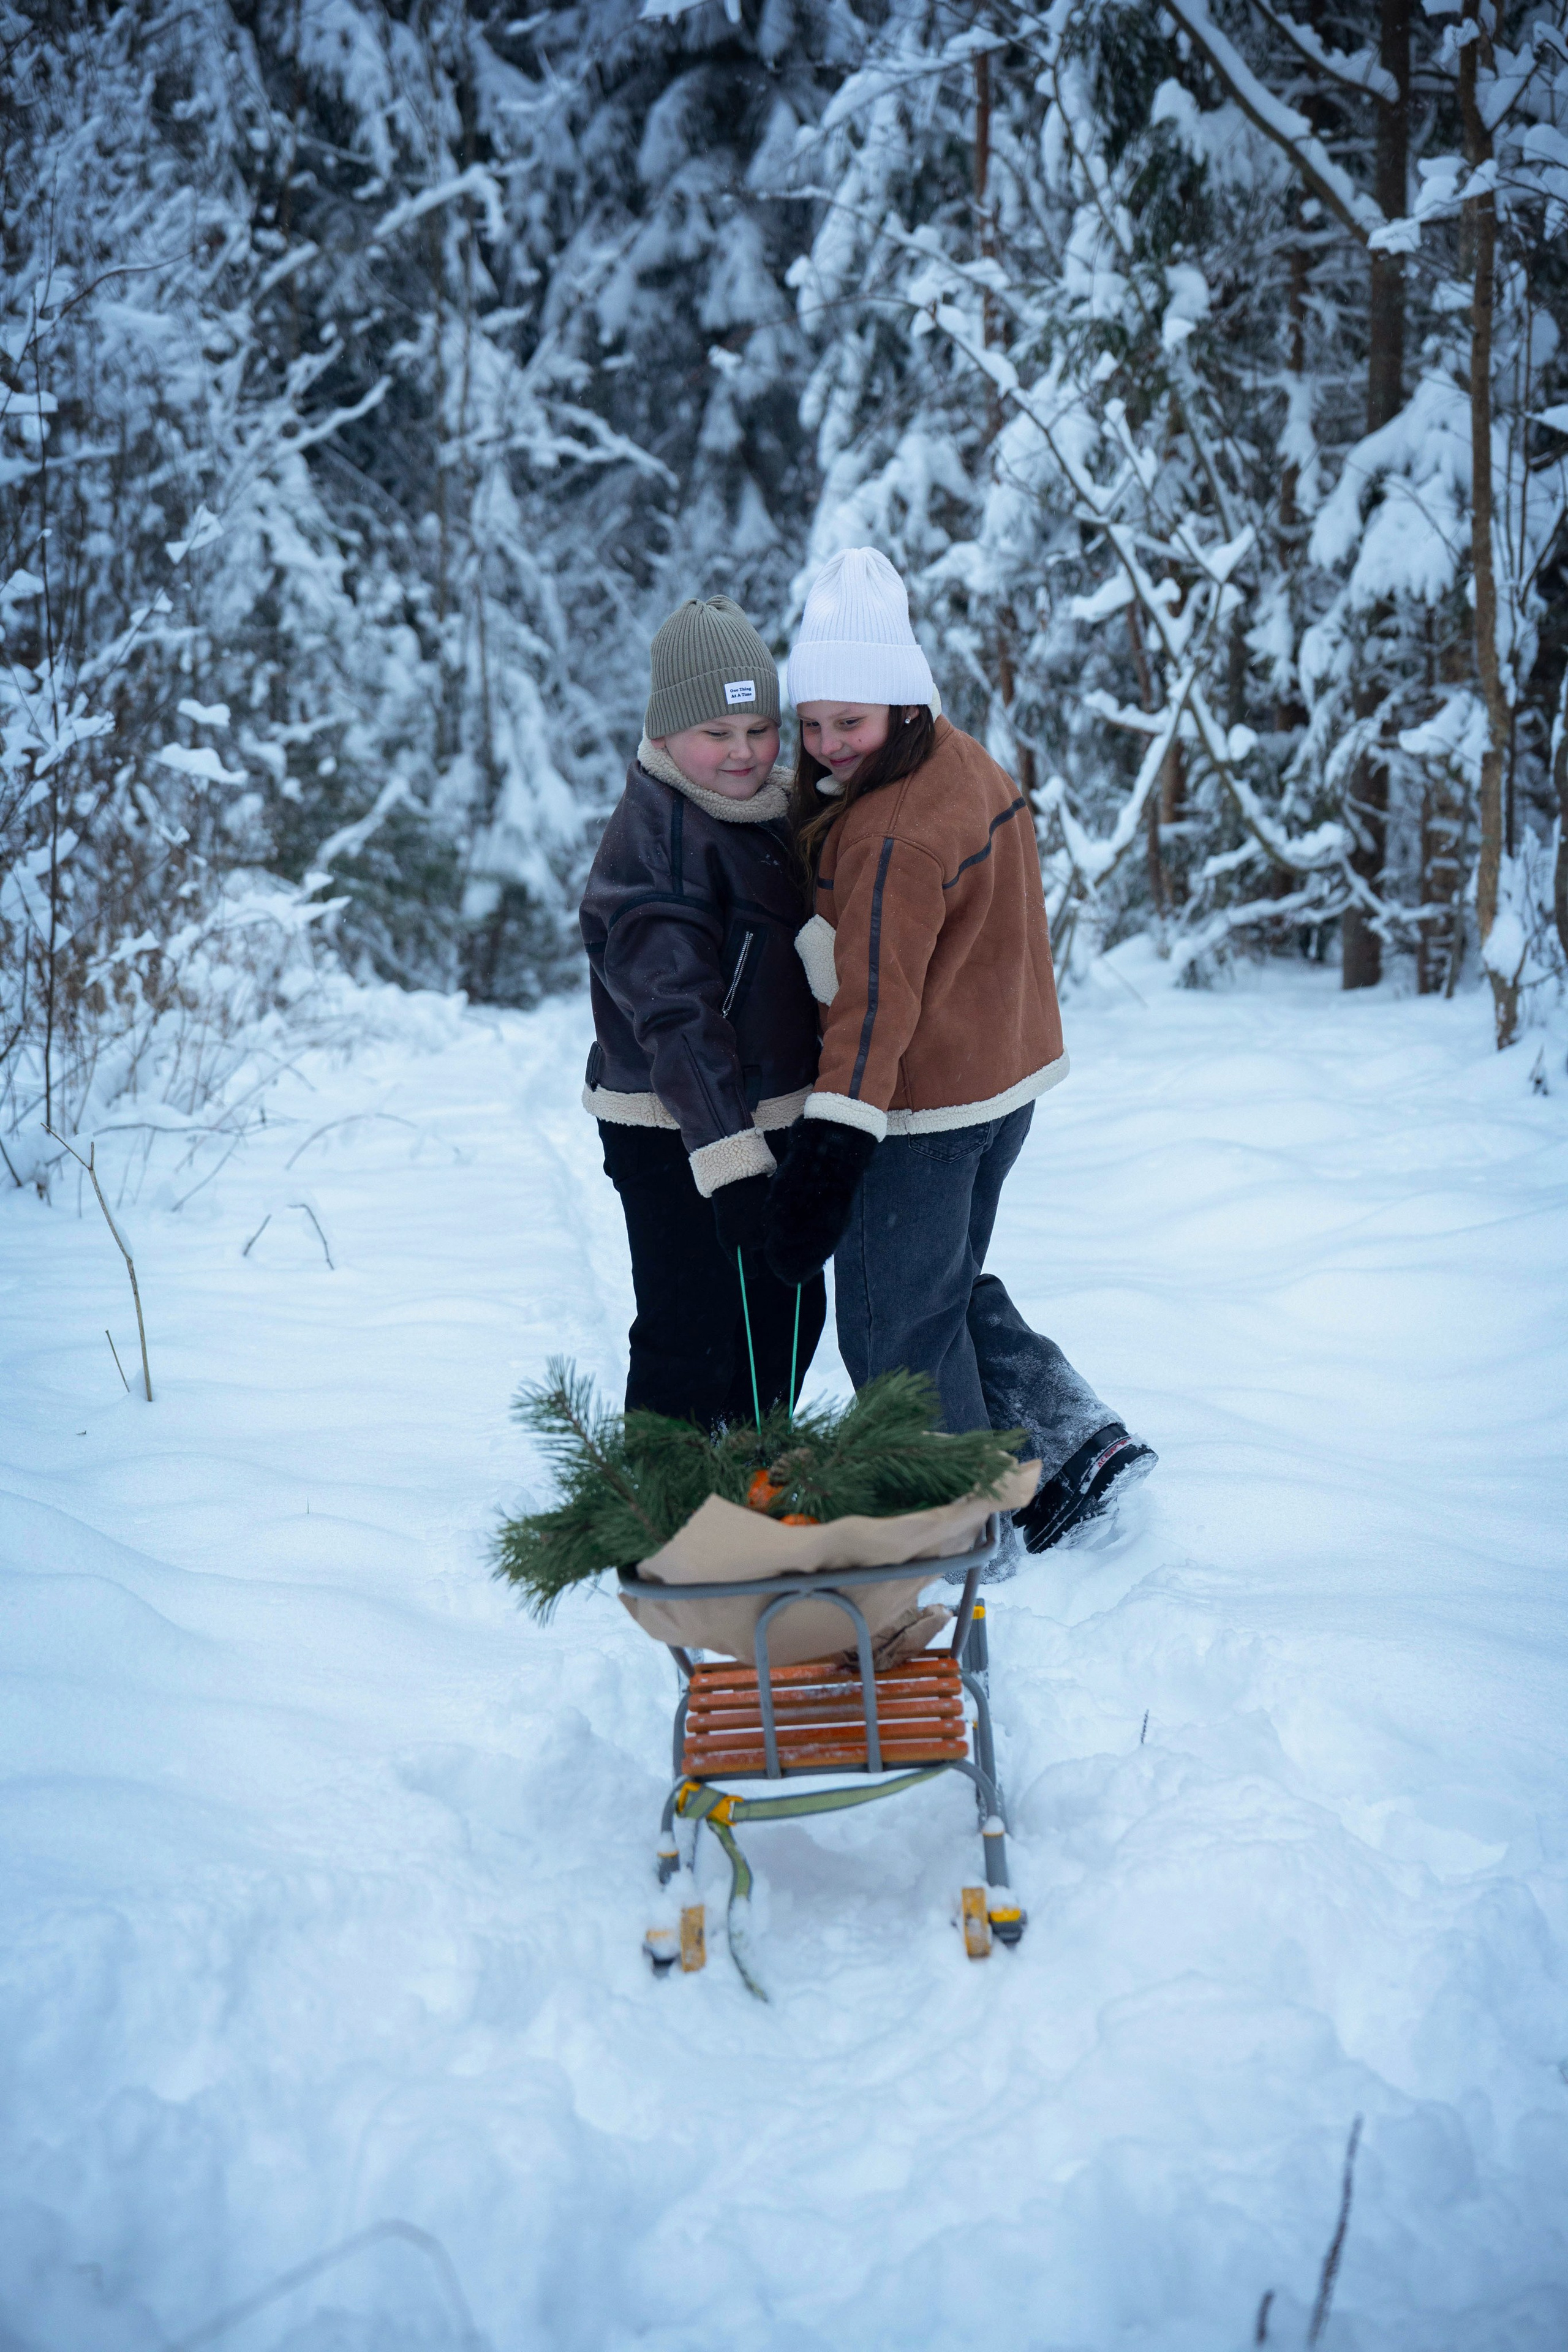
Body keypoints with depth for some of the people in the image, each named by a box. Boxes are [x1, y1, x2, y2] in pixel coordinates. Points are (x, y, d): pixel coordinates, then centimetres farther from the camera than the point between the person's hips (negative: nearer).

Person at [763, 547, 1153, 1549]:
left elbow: (875, 1003, -34)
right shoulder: (968, 765, 4)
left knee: (895, 1328, 5)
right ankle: (1081, 1440, 21)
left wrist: (828, 1154, -39)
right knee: (950, 1286, 25)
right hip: (1008, 1076, 10)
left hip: (923, 1108, -10)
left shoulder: (894, 839, -26)